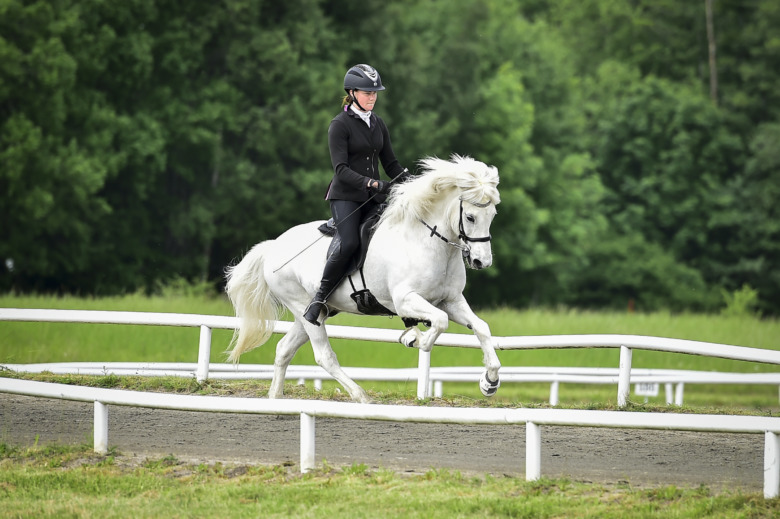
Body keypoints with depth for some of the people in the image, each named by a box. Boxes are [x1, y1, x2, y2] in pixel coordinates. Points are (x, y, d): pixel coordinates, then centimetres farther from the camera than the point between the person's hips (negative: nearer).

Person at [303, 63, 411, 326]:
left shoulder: (378, 124, 14)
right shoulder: (340, 125, -5)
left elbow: (391, 163, 19)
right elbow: (341, 170, -14)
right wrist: (371, 183, -26)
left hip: (374, 199, 6)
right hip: (345, 196, -6)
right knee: (349, 244, -27)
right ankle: (318, 300, -14)